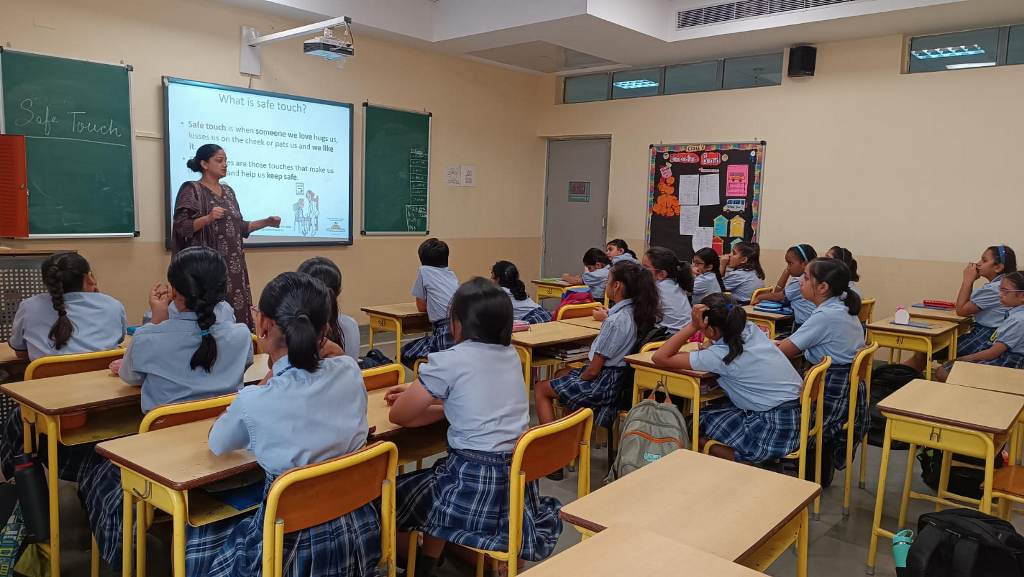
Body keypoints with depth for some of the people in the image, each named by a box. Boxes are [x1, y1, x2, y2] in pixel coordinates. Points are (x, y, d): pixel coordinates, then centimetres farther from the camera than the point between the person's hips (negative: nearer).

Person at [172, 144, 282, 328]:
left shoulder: (228, 191, 16)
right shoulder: (191, 190, -4)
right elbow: (181, 227, -11)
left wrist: (266, 222, 9)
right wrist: (208, 218, -24)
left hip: (233, 265, 7)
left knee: (237, 313, 3)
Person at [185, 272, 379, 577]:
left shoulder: (254, 402, -22)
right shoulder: (350, 371, -9)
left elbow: (217, 445, 3)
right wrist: (277, 373, 9)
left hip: (294, 548, -5)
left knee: (194, 541, 25)